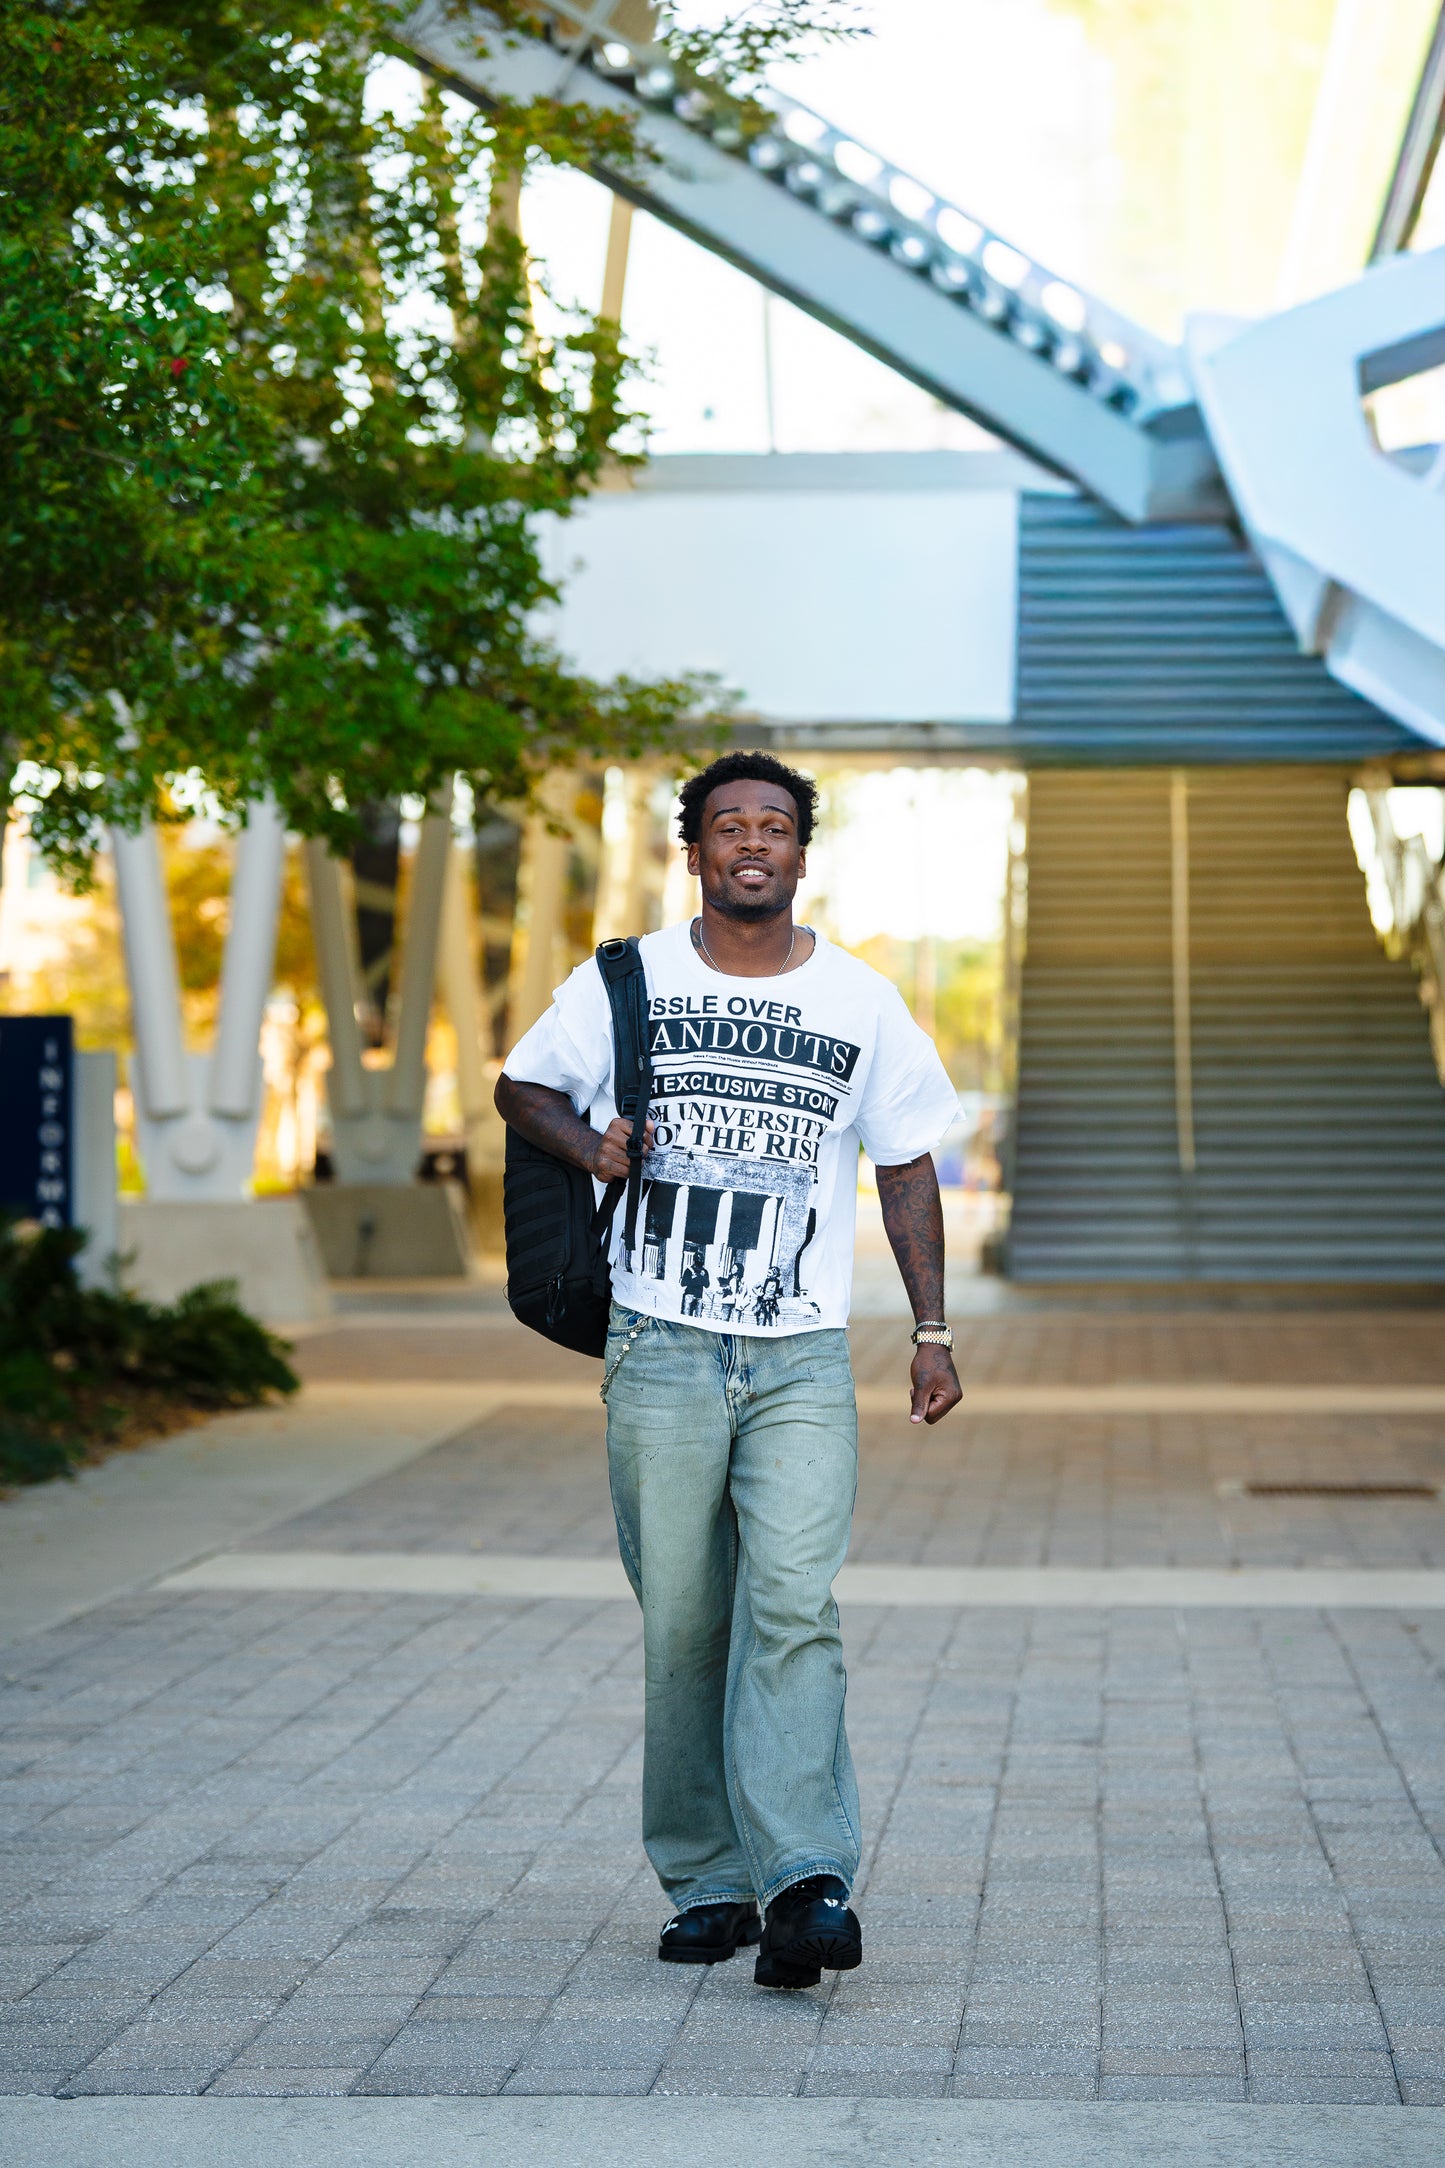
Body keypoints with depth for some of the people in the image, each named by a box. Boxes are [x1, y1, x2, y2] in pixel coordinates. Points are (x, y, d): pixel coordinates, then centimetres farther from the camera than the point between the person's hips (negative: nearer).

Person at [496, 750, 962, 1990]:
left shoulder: (862, 1002, 7)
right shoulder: (628, 981, 5)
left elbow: (907, 1167, 13)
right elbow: (523, 1086, 16)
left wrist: (931, 1330, 7)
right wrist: (589, 1144, -6)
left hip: (803, 1361, -1)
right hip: (661, 1353, 1)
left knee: (793, 1606, -15)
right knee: (683, 1625, 3)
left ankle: (807, 1885, -22)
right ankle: (709, 1884, 13)